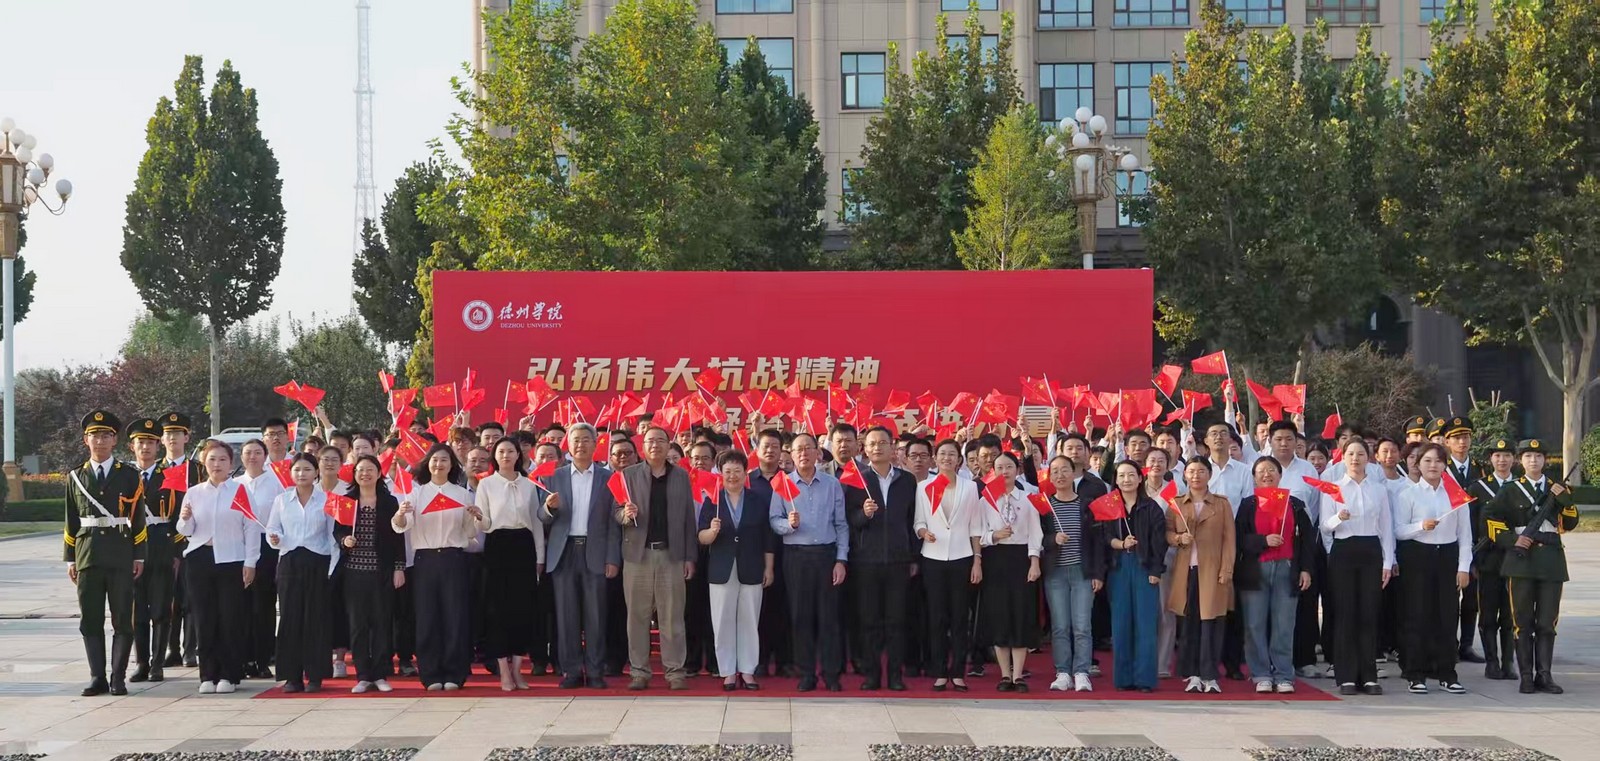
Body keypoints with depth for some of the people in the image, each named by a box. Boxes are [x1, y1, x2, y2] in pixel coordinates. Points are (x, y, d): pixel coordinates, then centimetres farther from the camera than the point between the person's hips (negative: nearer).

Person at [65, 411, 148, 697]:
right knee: (90, 621, 3)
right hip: (87, 557, 2)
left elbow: (138, 520, 4)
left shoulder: (129, 476, 5)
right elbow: (71, 521, 12)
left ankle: (118, 678, 5)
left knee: (122, 620, -1)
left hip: (121, 557, -2)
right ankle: (97, 678, 9)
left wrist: (139, 556, -1)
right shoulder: (75, 477, 11)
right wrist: (70, 559, 8)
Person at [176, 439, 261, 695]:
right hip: (200, 559, 2)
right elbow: (186, 531, 11)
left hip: (231, 560, -2)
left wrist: (250, 563, -5)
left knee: (230, 619, -2)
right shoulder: (193, 493, 10)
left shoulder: (241, 491, 2)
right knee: (204, 619, 2)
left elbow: (251, 529, 1)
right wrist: (185, 519, -11)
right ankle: (208, 675, 8)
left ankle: (228, 675, 6)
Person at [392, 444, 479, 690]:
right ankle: (431, 675, 7)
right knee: (427, 617, 0)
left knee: (454, 615, -1)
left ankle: (454, 675, 6)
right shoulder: (416, 493, 8)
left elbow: (471, 533, 12)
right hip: (426, 559, 0)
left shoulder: (462, 494, 10)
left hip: (454, 559, 0)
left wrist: (477, 517, -9)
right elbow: (400, 526, -5)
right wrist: (400, 514, -27)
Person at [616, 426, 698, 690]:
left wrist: (690, 557, 3)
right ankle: (639, 671, 8)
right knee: (637, 615, 2)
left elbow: (688, 518, 8)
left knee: (672, 616, 1)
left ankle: (675, 671, 5)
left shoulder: (681, 476, 9)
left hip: (671, 554, 0)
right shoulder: (629, 475, 7)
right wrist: (625, 515, -18)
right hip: (638, 553, 0)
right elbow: (616, 513, 6)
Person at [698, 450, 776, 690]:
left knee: (749, 621, 6)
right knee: (723, 622, 2)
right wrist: (712, 531, -24)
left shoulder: (760, 499, 4)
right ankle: (728, 672, 9)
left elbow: (768, 538, 4)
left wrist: (768, 568, 1)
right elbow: (702, 538, -2)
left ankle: (747, 670, 13)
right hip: (722, 570, 0)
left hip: (751, 570, 0)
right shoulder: (712, 501, 2)